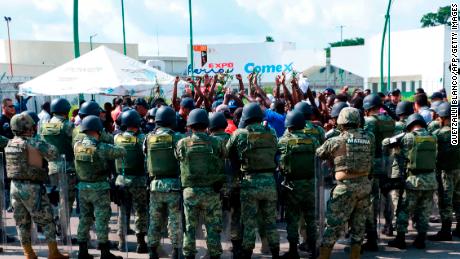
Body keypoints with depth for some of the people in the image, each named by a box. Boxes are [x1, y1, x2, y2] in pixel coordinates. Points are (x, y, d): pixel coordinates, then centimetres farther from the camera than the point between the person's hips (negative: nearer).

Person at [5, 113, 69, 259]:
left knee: (22, 222, 14)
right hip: (31, 187, -7)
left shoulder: (10, 144, 8)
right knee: (47, 221, 4)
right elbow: (54, 154, -14)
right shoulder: (34, 143, -13)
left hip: (14, 185, 7)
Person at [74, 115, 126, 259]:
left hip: (82, 187, 6)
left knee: (84, 218, 13)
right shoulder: (101, 147, -17)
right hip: (99, 188, -6)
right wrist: (124, 151, 13)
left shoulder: (77, 146, -1)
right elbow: (121, 152, -8)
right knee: (102, 219, 1)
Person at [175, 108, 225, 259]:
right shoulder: (216, 143, -6)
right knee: (213, 227, 9)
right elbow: (222, 162, 4)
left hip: (190, 191, 1)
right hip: (211, 191, -1)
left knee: (190, 227, 12)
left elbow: (177, 160, 5)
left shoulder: (182, 144, -5)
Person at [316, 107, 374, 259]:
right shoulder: (369, 138, 3)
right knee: (359, 226, 15)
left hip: (346, 186, -4)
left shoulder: (336, 141, -5)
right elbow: (371, 160, 8)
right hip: (365, 185, 4)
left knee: (333, 226, 2)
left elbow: (317, 154, 5)